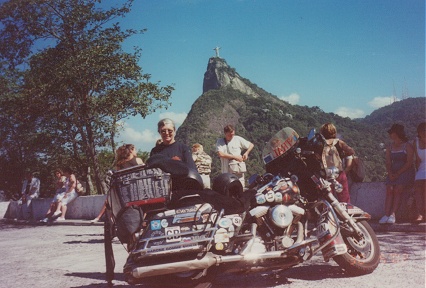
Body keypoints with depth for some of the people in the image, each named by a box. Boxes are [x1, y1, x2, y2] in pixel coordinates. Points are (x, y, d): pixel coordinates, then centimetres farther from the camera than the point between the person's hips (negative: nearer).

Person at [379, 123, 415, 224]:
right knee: (389, 190, -17)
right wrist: (390, 173, -10)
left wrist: (398, 173, -17)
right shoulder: (389, 148, 15)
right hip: (393, 172, 4)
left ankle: (392, 215, -28)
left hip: (405, 171, -4)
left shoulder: (408, 146, -1)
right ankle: (386, 215, -25)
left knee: (397, 190, -24)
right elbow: (388, 163, 9)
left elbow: (409, 163, -9)